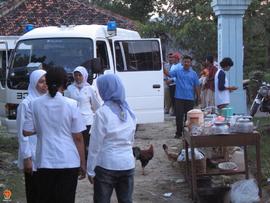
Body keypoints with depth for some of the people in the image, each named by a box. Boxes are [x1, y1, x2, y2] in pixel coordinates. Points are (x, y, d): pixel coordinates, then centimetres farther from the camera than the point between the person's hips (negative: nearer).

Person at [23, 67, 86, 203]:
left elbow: (27, 132, 2)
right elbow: (78, 137, -5)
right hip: (69, 162, -2)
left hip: (44, 162, 2)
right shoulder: (71, 104, -6)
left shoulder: (35, 104, 0)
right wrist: (83, 163, 3)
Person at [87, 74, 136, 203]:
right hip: (128, 164, 5)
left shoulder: (102, 112, -13)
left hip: (106, 165, -5)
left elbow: (95, 144, -11)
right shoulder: (128, 111, 5)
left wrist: (90, 170, -4)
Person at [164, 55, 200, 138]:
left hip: (190, 98, 1)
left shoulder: (193, 74, 6)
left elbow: (197, 86, 6)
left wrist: (198, 97, 2)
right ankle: (178, 132, 9)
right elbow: (168, 73, -10)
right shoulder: (178, 71, 4)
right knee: (179, 116, 1)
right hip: (179, 97, 0)